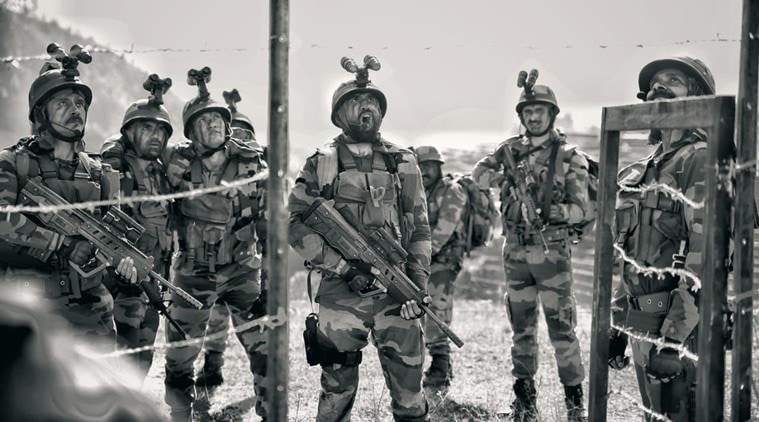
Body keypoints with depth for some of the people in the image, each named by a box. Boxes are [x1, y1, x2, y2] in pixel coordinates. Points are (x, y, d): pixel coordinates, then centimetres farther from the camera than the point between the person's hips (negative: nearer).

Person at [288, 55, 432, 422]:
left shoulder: (403, 163, 11)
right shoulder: (321, 164, 5)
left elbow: (420, 229, 11)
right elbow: (295, 223, -2)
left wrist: (418, 282, -2)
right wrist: (342, 266, -12)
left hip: (396, 294, 1)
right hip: (340, 293, -1)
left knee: (409, 389, -1)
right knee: (337, 392, 6)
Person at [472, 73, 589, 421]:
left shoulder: (569, 157, -3)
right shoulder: (511, 150, 8)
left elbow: (579, 208, -7)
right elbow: (478, 173, -1)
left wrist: (553, 213, -25)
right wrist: (504, 178, -20)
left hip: (552, 252, -4)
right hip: (516, 252, 4)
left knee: (561, 328, -5)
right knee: (522, 329, 11)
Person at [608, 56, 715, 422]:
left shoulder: (700, 159, -11)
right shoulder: (641, 171, 17)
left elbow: (704, 253, -21)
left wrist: (676, 331, -26)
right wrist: (618, 323, 19)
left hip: (677, 324, -9)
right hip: (642, 321, 9)